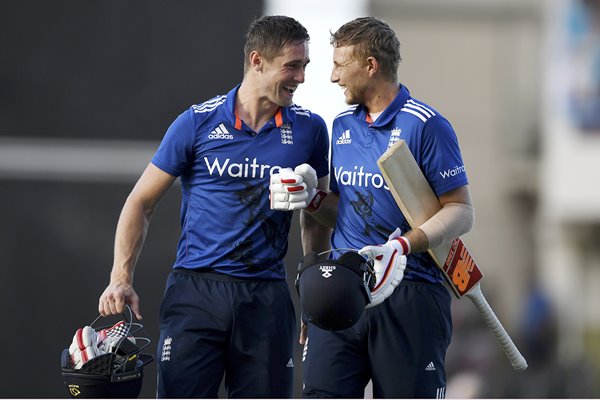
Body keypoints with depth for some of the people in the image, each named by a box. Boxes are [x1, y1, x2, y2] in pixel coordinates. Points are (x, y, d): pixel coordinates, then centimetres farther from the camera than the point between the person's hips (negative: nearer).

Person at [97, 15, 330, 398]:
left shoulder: (309, 130, 5)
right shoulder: (198, 123, -1)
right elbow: (141, 202, 5)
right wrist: (121, 280, -5)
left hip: (267, 297, 2)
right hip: (196, 291, -2)